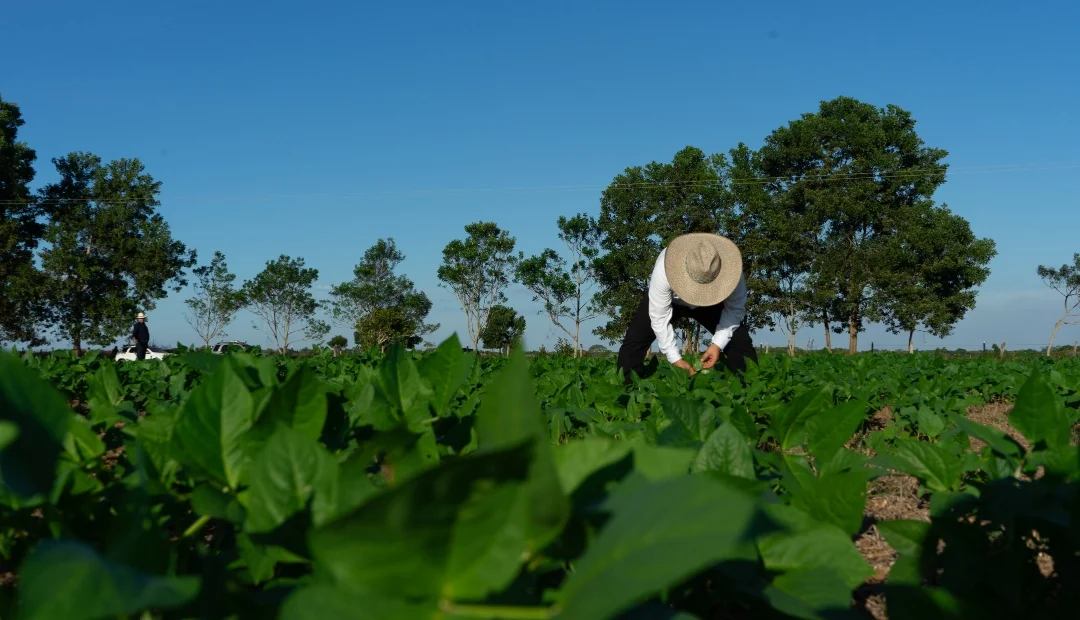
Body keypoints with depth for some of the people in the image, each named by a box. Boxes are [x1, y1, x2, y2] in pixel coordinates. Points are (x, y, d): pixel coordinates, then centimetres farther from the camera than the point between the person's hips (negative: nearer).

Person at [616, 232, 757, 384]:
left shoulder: (730, 269, -38)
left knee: (740, 340, -14)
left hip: (711, 302, 1)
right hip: (667, 300, -1)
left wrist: (718, 344, -33)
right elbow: (659, 317, -32)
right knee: (635, 340, -19)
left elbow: (735, 309, -22)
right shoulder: (665, 268, -42)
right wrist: (675, 358, -33)